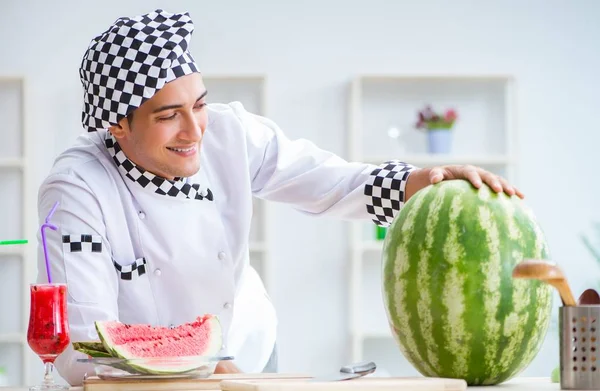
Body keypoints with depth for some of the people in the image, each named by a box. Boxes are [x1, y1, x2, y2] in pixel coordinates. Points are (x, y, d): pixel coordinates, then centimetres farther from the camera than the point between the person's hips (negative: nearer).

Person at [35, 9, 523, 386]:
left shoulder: (231, 133, -13)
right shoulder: (77, 192, -25)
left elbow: (331, 182, -8)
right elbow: (81, 350, -27)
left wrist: (418, 182, -28)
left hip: (247, 357, 4)